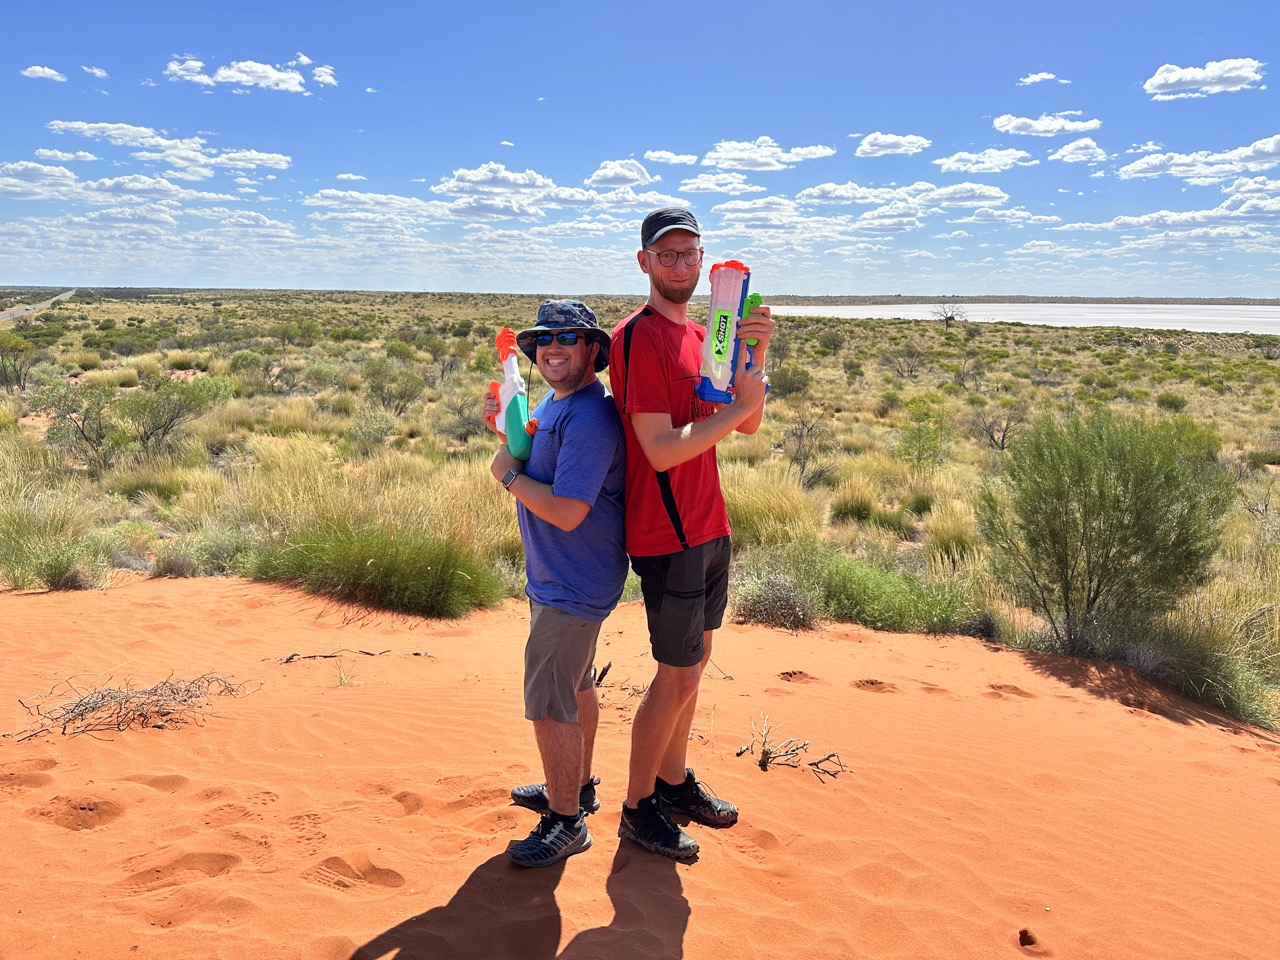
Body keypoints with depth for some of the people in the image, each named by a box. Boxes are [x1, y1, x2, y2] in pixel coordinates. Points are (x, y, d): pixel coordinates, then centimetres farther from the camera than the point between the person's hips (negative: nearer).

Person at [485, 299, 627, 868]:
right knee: (575, 686, 23)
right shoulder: (554, 401, 9)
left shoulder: (589, 418, -25)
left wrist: (509, 474, -17)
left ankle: (566, 822, 13)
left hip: (571, 587, -11)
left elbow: (566, 512, -30)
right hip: (558, 579, 11)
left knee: (549, 704, -3)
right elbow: (540, 465, 18)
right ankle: (577, 786, 41)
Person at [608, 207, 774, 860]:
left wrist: (755, 353, -7)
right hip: (667, 534, -9)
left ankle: (674, 781, 36)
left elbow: (749, 425, 6)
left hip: (709, 525, 9)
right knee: (678, 676, 1)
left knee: (694, 662, 19)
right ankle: (639, 808, 19)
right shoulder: (638, 336, -15)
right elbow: (661, 450, -23)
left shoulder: (701, 335, 13)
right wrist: (737, 405, -18)